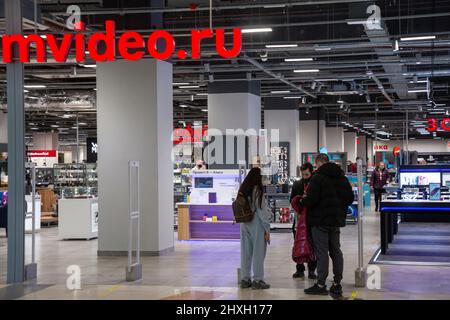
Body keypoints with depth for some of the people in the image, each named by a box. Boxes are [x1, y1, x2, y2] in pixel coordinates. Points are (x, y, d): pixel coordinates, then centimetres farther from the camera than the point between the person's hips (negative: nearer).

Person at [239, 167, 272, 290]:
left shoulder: (243, 190, 7)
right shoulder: (258, 191, -13)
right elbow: (261, 211, -12)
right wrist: (267, 229, -6)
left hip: (245, 225, 7)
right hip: (257, 225, -6)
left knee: (246, 252, 10)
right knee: (258, 252, 1)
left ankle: (245, 279, 16)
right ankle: (257, 280, 5)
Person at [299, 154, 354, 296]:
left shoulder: (317, 178, -13)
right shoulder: (342, 178, 11)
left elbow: (311, 200, -20)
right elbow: (350, 198, 13)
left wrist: (303, 201, 0)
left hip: (320, 221, -7)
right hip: (337, 220, 7)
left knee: (321, 252, -4)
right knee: (336, 251, 12)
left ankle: (321, 285, -1)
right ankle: (337, 284, 14)